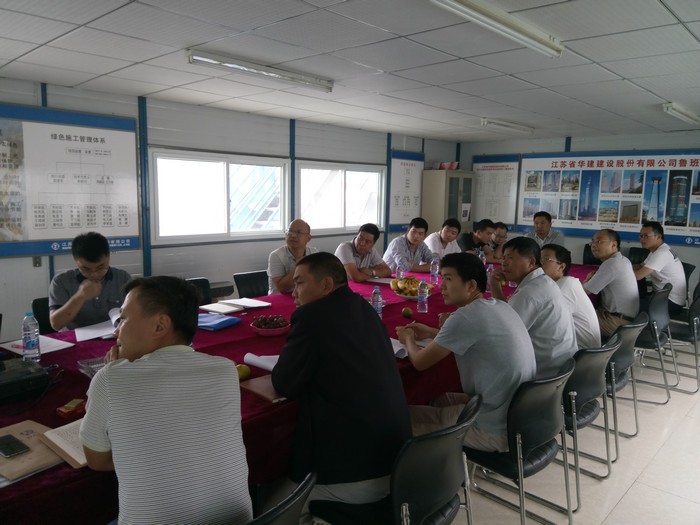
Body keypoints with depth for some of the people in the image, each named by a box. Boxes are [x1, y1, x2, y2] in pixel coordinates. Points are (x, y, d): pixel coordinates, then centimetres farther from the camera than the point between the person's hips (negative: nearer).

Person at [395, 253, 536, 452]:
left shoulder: (465, 316, -21)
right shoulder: (500, 307, 5)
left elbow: (420, 361, -11)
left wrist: (409, 340, 11)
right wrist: (431, 332, 22)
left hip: (497, 430, -8)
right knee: (442, 399, 26)